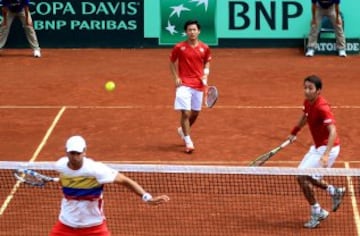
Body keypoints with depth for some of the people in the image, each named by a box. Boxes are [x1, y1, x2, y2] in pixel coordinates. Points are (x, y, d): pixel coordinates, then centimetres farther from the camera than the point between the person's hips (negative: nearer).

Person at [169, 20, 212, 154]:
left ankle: (182, 130, 41)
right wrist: (176, 77, -5)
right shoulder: (179, 47, -5)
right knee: (185, 113, -12)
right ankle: (188, 142, -2)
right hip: (184, 84, -4)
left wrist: (205, 76, 0)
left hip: (198, 85, 4)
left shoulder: (205, 48, 2)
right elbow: (172, 62, 8)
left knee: (195, 113, 13)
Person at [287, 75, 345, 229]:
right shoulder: (308, 103, -1)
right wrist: (294, 133, 29)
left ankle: (317, 213, 3)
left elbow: (333, 132, -36)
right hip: (317, 146, 9)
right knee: (305, 177, 18)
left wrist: (326, 155, -46)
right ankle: (334, 191, 33)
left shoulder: (322, 108, -27)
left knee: (303, 177, -13)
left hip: (328, 147, -9)